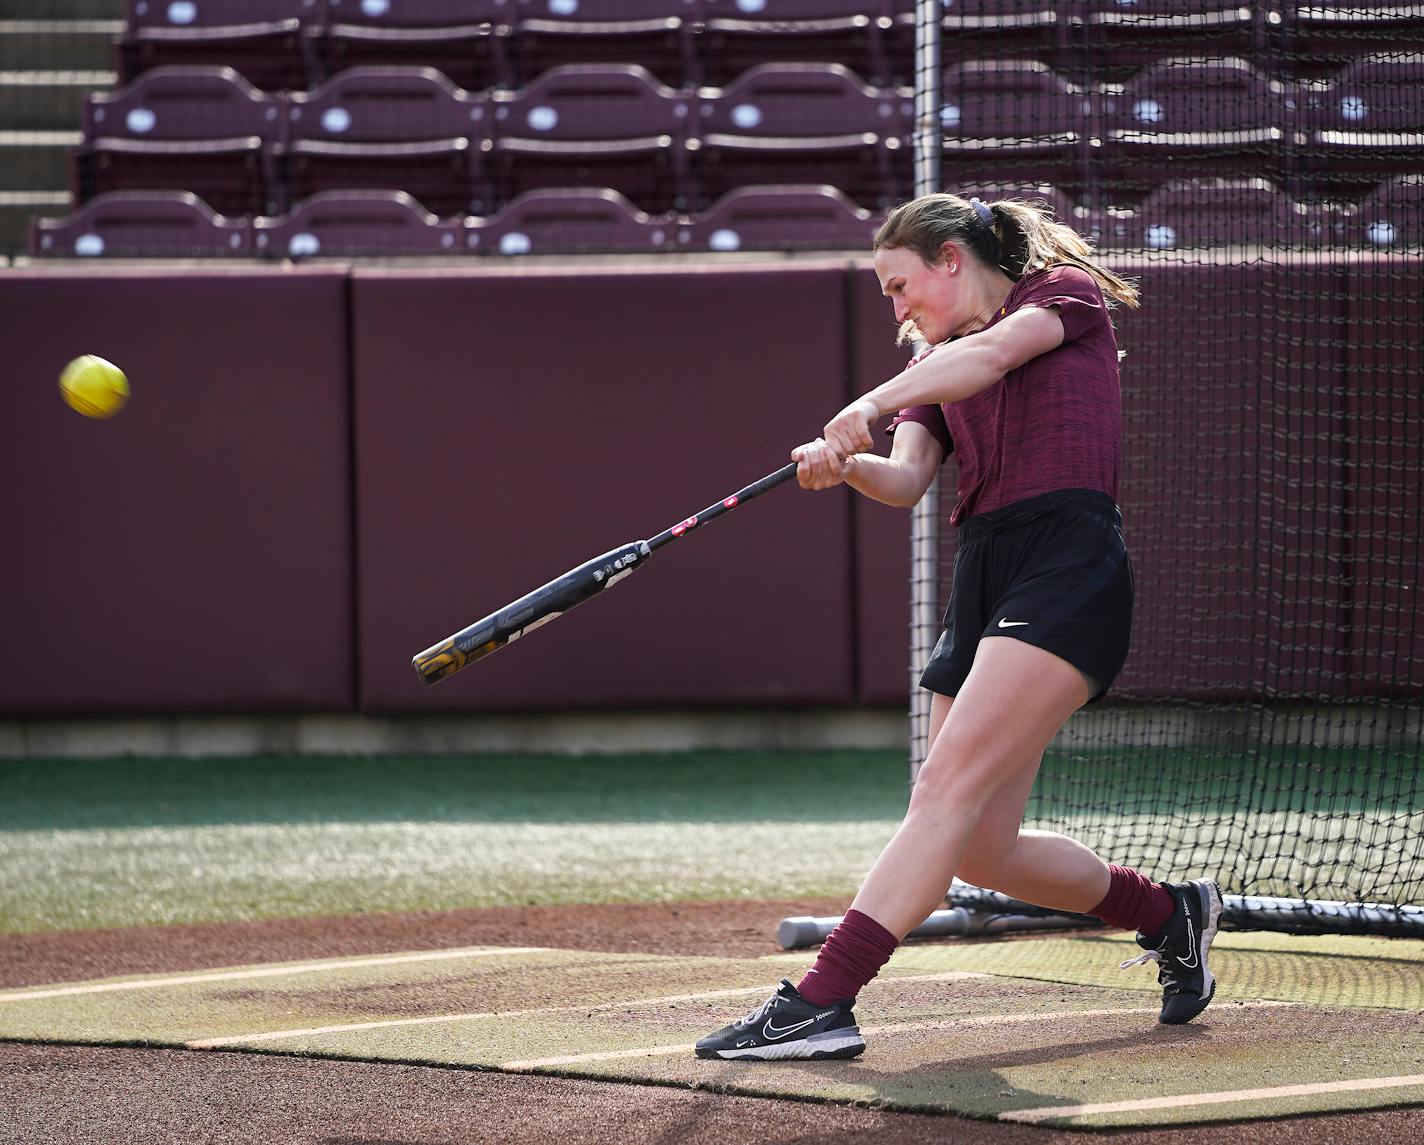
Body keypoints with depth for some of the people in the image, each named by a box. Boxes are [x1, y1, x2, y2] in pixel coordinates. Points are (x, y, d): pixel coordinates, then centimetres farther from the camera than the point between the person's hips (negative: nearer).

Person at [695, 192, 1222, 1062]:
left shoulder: (1068, 293, 7)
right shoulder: (940, 368, 25)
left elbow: (995, 350, -16)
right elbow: (908, 478, 6)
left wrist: (871, 406, -31)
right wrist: (846, 465, -18)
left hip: (1070, 569, -8)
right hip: (982, 582, 8)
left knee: (950, 785, -22)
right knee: (980, 852, 5)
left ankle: (822, 1003, -33)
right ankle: (1170, 913, 30)